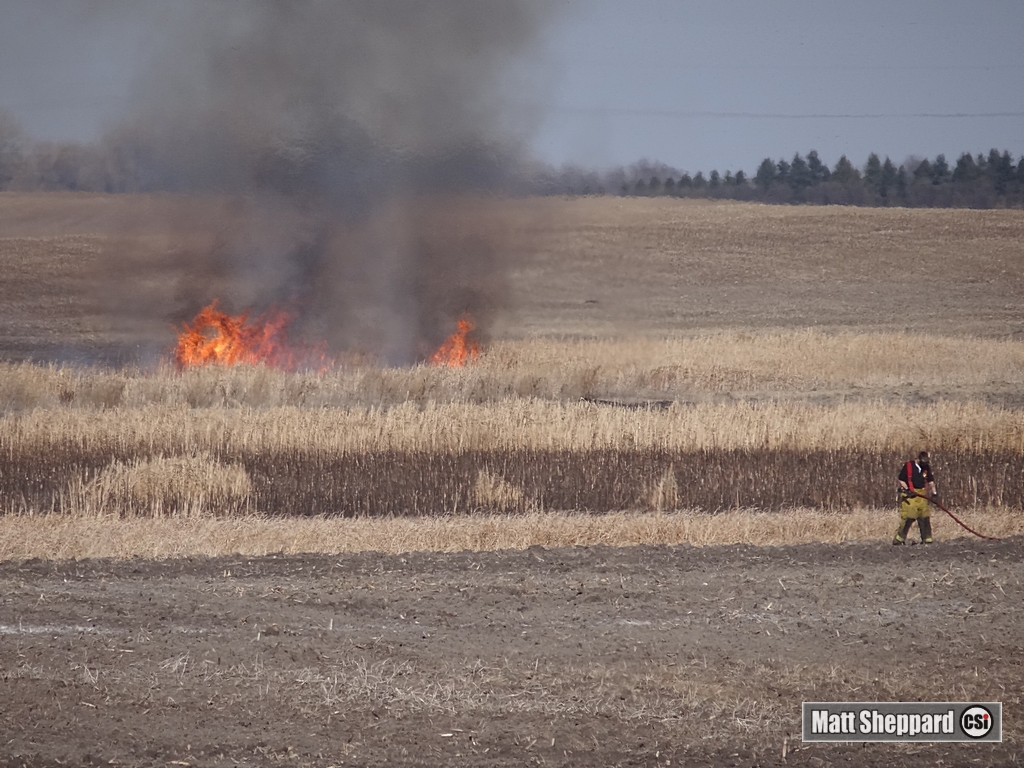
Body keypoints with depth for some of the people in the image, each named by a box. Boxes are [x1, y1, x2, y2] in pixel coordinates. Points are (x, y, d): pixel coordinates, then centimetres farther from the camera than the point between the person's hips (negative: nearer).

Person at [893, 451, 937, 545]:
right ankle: (898, 539, -6)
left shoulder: (927, 467, 9)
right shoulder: (908, 466, -6)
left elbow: (930, 481, 17)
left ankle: (927, 539, 11)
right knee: (907, 518, -11)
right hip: (909, 495, -5)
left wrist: (934, 492, 6)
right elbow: (901, 479, -4)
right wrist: (907, 489, -15)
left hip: (922, 494, 5)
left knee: (925, 518, 3)